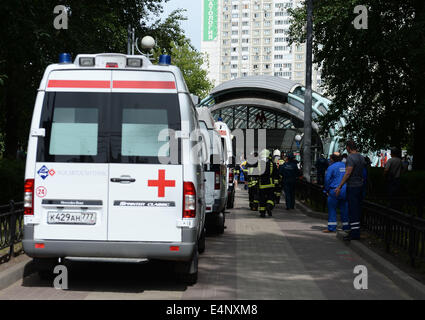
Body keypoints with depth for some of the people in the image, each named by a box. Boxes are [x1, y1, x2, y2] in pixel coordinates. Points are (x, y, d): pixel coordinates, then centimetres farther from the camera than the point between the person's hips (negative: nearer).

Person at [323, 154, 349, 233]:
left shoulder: (331, 167, -7)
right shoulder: (345, 166, 10)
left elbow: (327, 179, -7)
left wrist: (326, 190, 4)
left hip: (335, 190, -6)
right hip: (346, 191, 6)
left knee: (332, 209, 1)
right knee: (344, 208, 13)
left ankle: (331, 228, -2)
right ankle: (346, 227, 16)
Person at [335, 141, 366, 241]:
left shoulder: (350, 157, -15)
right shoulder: (361, 157, 12)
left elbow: (347, 173, -20)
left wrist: (339, 187, -17)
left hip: (352, 187, -9)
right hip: (360, 185, 9)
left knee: (352, 210, -7)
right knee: (358, 209, 12)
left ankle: (354, 233, -8)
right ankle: (357, 231, 16)